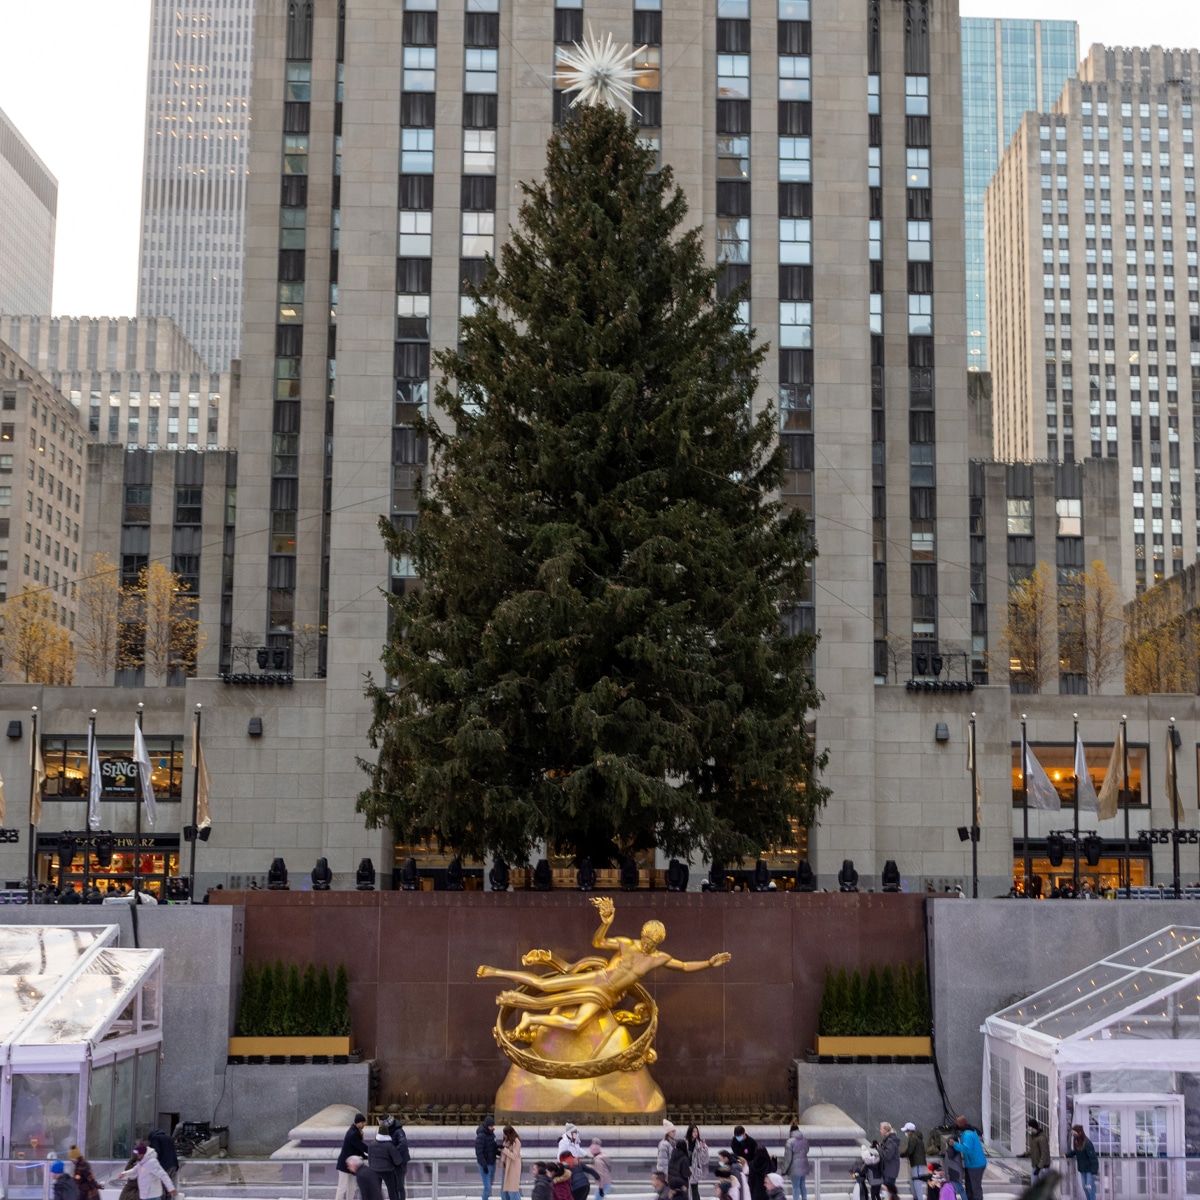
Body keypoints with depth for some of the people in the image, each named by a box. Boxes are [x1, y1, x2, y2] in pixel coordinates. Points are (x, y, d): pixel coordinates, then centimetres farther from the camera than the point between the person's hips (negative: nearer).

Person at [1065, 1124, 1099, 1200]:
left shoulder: (1087, 1143, -23)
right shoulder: (1076, 1141, 1)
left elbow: (1093, 1157, -23)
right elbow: (1074, 1151, 16)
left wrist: (1094, 1171, -23)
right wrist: (1066, 1155, 0)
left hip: (1090, 1169, -8)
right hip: (1082, 1169, 8)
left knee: (1090, 1188, -6)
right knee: (1085, 1188, 13)